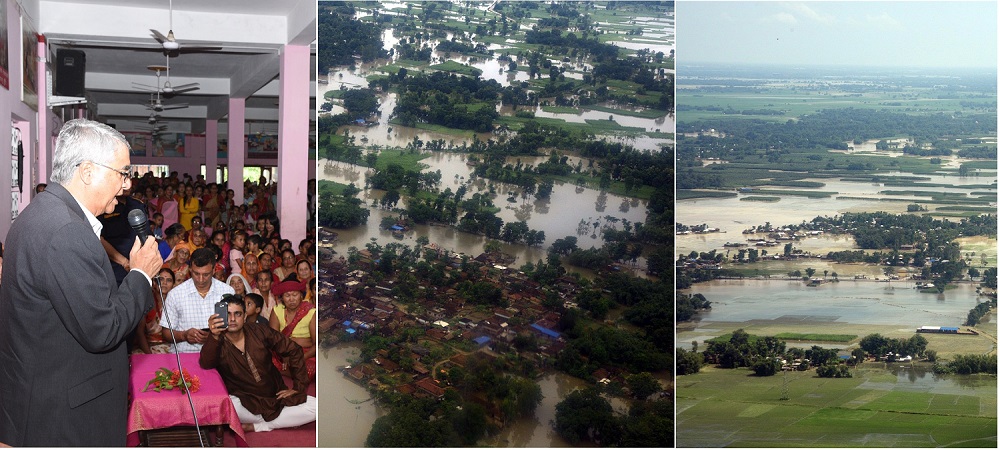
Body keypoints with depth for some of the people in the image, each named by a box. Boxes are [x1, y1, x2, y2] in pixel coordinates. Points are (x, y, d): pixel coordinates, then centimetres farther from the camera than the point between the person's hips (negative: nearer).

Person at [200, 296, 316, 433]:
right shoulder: (217, 342, -10)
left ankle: (257, 426, -11)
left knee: (314, 407, -18)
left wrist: (298, 387, -1)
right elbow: (205, 364, -33)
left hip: (276, 396, 3)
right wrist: (214, 337, -51)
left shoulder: (259, 332, -3)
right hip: (245, 403, -3)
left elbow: (293, 351, 4)